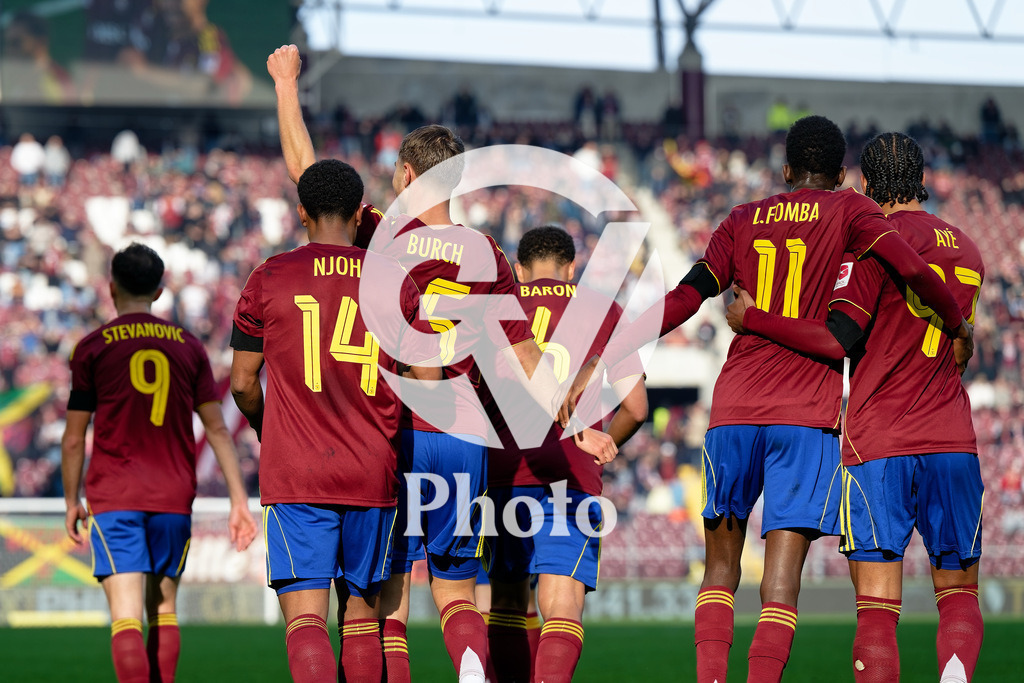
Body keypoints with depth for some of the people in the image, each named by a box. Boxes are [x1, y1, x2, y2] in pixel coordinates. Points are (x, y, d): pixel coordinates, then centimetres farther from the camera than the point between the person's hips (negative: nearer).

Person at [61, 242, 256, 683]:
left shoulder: (92, 348, 1)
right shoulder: (189, 347, 9)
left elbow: (73, 440, 3)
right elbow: (217, 430, 6)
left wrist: (72, 502, 15)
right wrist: (239, 500, 7)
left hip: (114, 497, -3)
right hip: (174, 497, 3)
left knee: (126, 615, -10)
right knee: (163, 610, 15)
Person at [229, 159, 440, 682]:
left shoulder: (269, 279, 1)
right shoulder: (396, 282, 5)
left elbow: (242, 384, 4)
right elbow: (428, 383, 6)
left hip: (295, 479, -2)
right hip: (373, 477, 2)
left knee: (304, 617, -9)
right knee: (361, 613, 14)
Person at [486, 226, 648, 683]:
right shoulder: (602, 311, 12)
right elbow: (635, 409, 10)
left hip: (502, 470, 2)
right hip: (571, 473, -2)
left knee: (507, 596, 17)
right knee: (562, 604, -9)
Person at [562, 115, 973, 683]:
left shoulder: (742, 221, 14)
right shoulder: (848, 211, 6)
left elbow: (681, 301, 5)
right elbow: (912, 269, -8)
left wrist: (600, 361, 6)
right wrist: (957, 326, 10)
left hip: (733, 411, 3)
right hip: (807, 415, -3)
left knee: (721, 565, 13)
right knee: (782, 574, -7)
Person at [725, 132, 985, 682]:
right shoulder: (967, 251, 16)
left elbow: (839, 339, -13)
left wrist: (753, 318, -4)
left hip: (878, 447, -5)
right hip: (952, 443, 5)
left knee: (877, 608, -4)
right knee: (959, 591, 11)